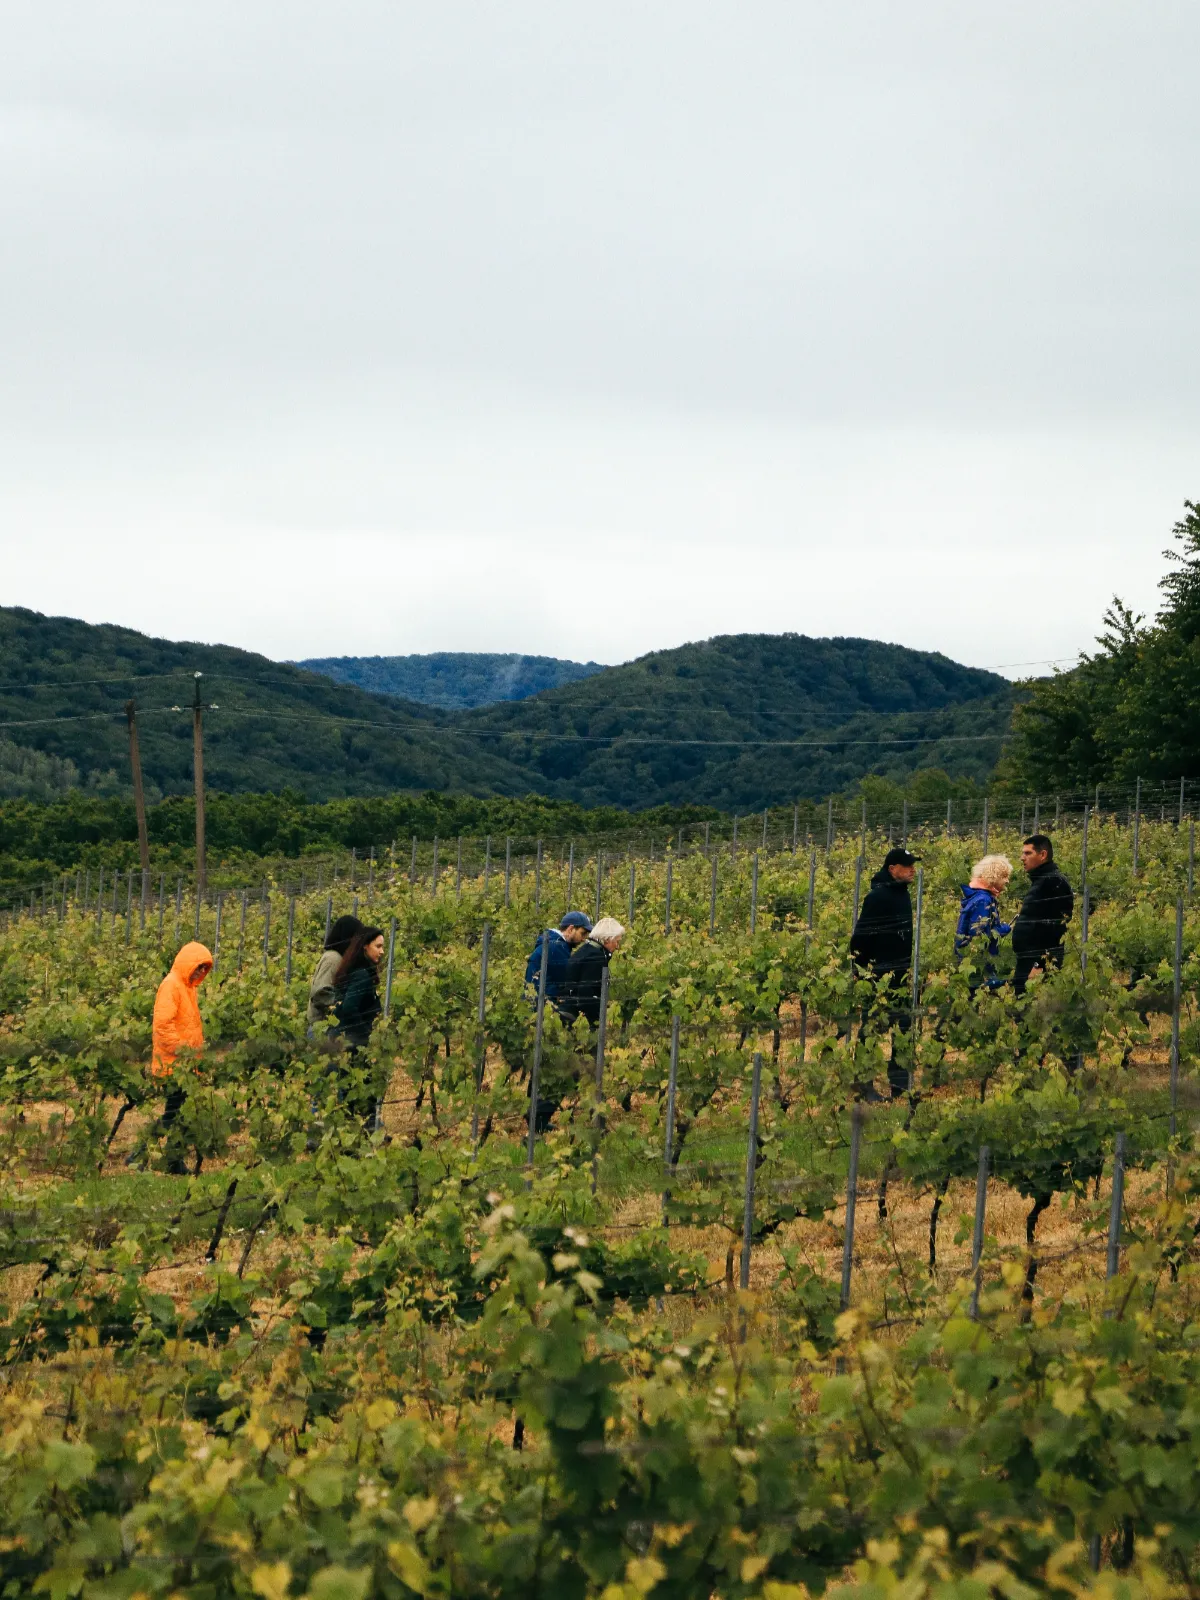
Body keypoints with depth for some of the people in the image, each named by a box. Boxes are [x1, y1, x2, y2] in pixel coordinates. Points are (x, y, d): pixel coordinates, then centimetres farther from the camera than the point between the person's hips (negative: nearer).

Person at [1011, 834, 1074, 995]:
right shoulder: (1039, 881, 20)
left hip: (1040, 964, -10)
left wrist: (1040, 966, -24)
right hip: (1028, 964, 10)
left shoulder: (1054, 882, -12)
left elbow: (1055, 929, -20)